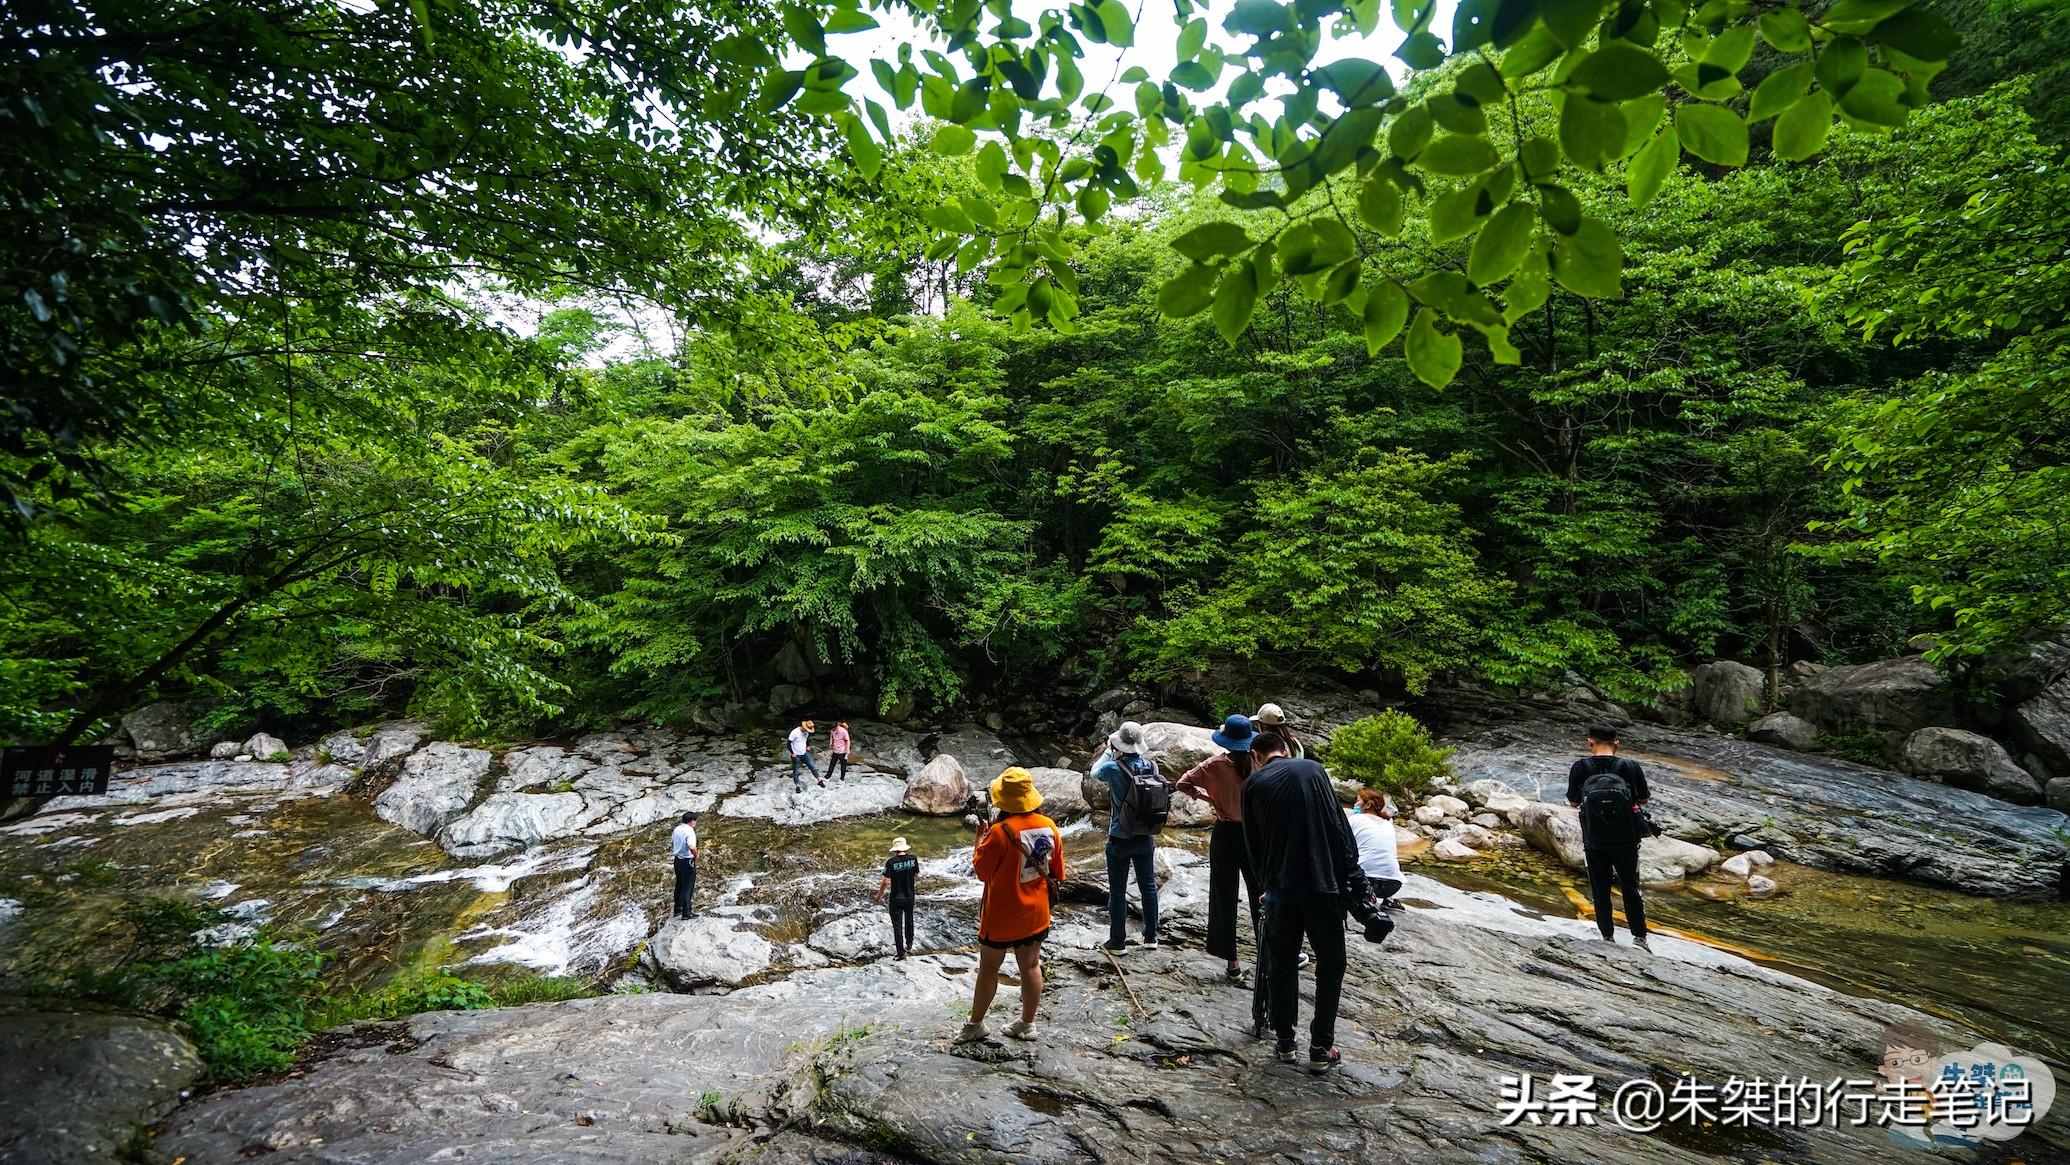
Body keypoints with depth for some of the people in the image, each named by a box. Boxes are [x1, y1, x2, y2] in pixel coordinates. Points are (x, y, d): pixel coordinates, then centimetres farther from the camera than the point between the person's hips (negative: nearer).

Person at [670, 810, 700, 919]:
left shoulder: (676, 829, 5)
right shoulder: (690, 831, -20)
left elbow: (671, 844, 16)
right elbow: (692, 847, -33)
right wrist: (696, 855, -15)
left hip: (677, 860, 8)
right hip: (687, 862, -8)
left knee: (679, 885, 20)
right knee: (688, 887, 1)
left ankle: (678, 909, 30)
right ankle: (686, 912, 5)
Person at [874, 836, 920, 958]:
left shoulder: (891, 862, -17)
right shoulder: (913, 859, -9)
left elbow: (886, 881, -16)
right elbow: (917, 875, 4)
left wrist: (879, 895, -3)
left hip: (896, 898, -3)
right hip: (909, 897, 3)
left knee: (897, 925, 6)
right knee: (908, 920, 25)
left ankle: (900, 953, 7)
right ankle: (909, 944, 41)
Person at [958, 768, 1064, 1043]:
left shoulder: (1000, 831, -25)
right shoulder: (1050, 827, -7)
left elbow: (981, 870, -11)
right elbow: (1056, 874, 4)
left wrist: (979, 838, 0)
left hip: (1001, 915, -5)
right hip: (1036, 913, 5)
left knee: (988, 967, 12)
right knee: (1031, 966, 17)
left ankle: (976, 1024, 27)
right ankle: (1027, 1024, 28)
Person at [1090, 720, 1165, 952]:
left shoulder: (1114, 768, -21)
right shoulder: (1152, 766, -9)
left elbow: (1094, 773, 1)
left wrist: (1108, 752, 11)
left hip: (1120, 839, -4)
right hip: (1146, 839, 4)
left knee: (1117, 891, 9)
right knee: (1148, 887, 17)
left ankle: (1117, 940, 18)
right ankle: (1151, 936, 29)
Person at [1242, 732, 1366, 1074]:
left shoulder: (1253, 784, 5)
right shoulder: (1313, 769, 2)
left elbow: (1253, 844, 9)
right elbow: (1340, 826, -2)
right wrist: (1356, 879, 1)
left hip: (1281, 890, 1)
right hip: (1325, 887, -1)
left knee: (1282, 966, 16)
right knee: (1330, 967, 14)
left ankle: (1285, 1043, 22)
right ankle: (1321, 1049, 16)